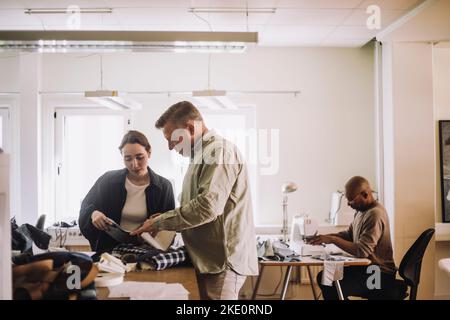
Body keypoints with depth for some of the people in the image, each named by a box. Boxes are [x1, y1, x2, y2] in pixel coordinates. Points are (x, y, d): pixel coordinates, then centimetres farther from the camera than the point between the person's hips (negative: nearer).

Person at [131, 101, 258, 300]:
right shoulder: (202, 155, 20)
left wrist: (159, 222, -14)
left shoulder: (219, 150, -11)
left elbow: (208, 207, -23)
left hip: (222, 262, -9)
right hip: (208, 260, 9)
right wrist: (163, 220, 9)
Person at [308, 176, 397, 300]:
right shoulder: (362, 210, 8)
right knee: (323, 277, 6)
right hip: (365, 267, 10)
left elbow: (362, 251, -28)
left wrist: (333, 239, -24)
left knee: (332, 287, -23)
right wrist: (326, 237, -1)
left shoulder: (374, 214, -23)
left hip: (379, 275, -10)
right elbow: (349, 234, 16)